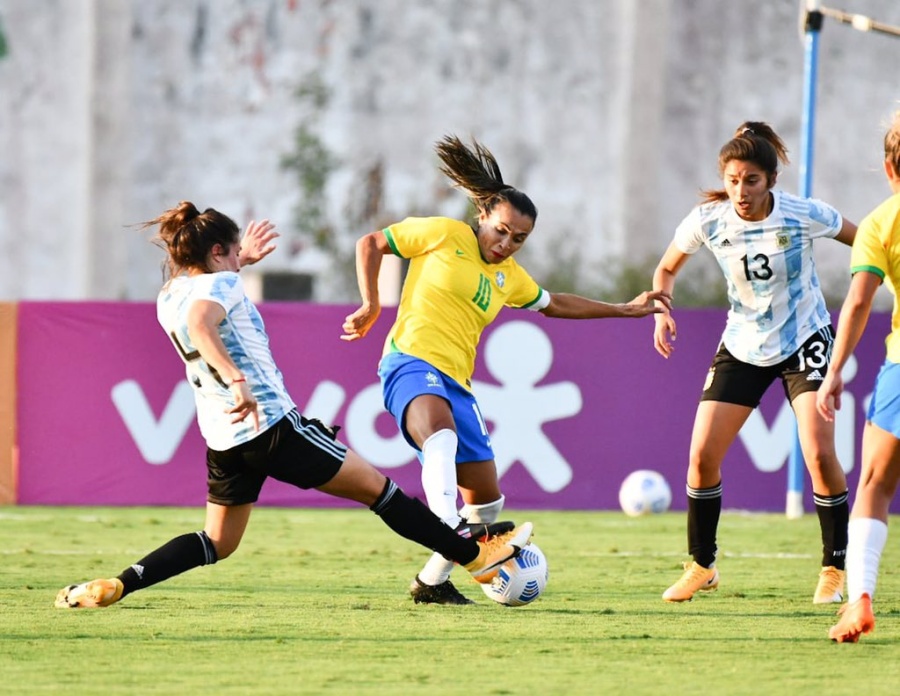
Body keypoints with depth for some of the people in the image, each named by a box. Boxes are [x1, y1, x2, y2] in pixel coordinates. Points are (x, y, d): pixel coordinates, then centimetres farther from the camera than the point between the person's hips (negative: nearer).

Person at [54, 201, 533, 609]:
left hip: (222, 440, 8)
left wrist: (239, 260, 43)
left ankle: (114, 585, -2)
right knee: (377, 488, 4)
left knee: (216, 544, 17)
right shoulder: (220, 285, -11)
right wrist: (236, 380, -43)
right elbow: (201, 324, -34)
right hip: (271, 423, -8)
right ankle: (476, 556, 9)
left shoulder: (166, 301, 13)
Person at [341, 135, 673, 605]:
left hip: (456, 383, 8)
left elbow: (552, 303, 39)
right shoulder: (443, 235, 3)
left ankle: (433, 581, 24)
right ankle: (450, 532, -60)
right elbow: (370, 244, 9)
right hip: (412, 362, -8)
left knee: (487, 499, 8)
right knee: (441, 432, -41)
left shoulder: (510, 276, 21)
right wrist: (370, 305, -2)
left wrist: (625, 310, 40)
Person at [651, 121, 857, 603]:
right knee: (702, 456, -6)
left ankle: (834, 569, -1)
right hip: (742, 345, 2)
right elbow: (667, 269, 3)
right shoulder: (707, 220, -15)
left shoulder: (803, 215, -20)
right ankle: (701, 566, 13)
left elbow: (864, 241, -2)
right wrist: (661, 311, -15)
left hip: (805, 341, -2)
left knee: (819, 454, -17)